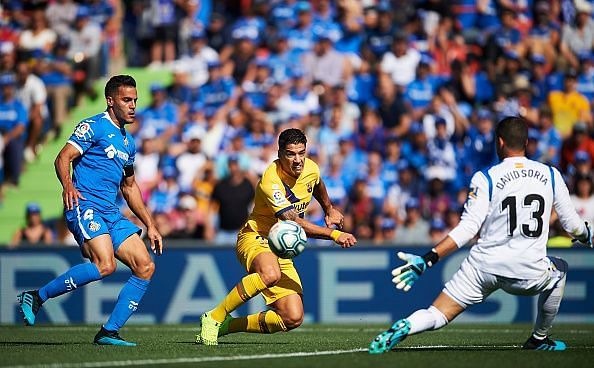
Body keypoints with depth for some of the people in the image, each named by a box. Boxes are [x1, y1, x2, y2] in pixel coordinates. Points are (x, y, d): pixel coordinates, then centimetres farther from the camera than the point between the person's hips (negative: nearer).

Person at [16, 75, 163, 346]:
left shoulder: (128, 141, 23)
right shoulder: (93, 127, -1)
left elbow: (129, 187, 32)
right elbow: (63, 158, -10)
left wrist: (149, 225, 27)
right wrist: (68, 186, -30)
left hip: (111, 214, 8)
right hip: (85, 206, -8)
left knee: (145, 267, -4)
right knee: (105, 265, -28)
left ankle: (109, 332, -2)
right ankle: (35, 298, -16)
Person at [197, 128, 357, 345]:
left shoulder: (311, 169, -2)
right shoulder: (271, 180, -24)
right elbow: (293, 222, -32)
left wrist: (329, 210, 39)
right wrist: (333, 234, -37)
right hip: (255, 238, -7)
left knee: (293, 319, -9)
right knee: (270, 274, -43)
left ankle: (228, 325, 9)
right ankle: (214, 317, -25)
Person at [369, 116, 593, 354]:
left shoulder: (486, 178, -3)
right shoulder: (551, 175, 6)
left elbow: (467, 229, -11)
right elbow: (572, 225, 14)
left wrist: (428, 259, -12)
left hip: (484, 267, -1)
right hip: (530, 272, 2)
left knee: (437, 316, 1)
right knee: (559, 269, 35)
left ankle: (401, 328, -32)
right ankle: (539, 339, 36)